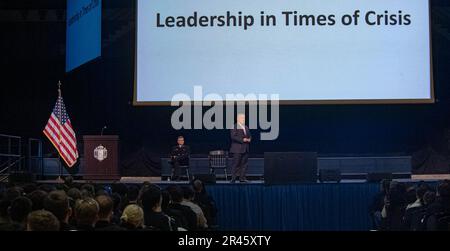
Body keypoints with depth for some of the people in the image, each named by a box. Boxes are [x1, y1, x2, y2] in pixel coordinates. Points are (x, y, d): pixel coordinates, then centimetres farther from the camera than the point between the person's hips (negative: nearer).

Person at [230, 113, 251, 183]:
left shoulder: (246, 127, 18)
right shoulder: (234, 127, -7)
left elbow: (249, 136, 25)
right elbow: (233, 137, -17)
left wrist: (249, 139, 1)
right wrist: (242, 140, -20)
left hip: (245, 149, 8)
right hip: (237, 149, -7)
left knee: (244, 163, 7)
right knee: (236, 164, -6)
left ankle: (242, 178, 13)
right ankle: (233, 178, -2)